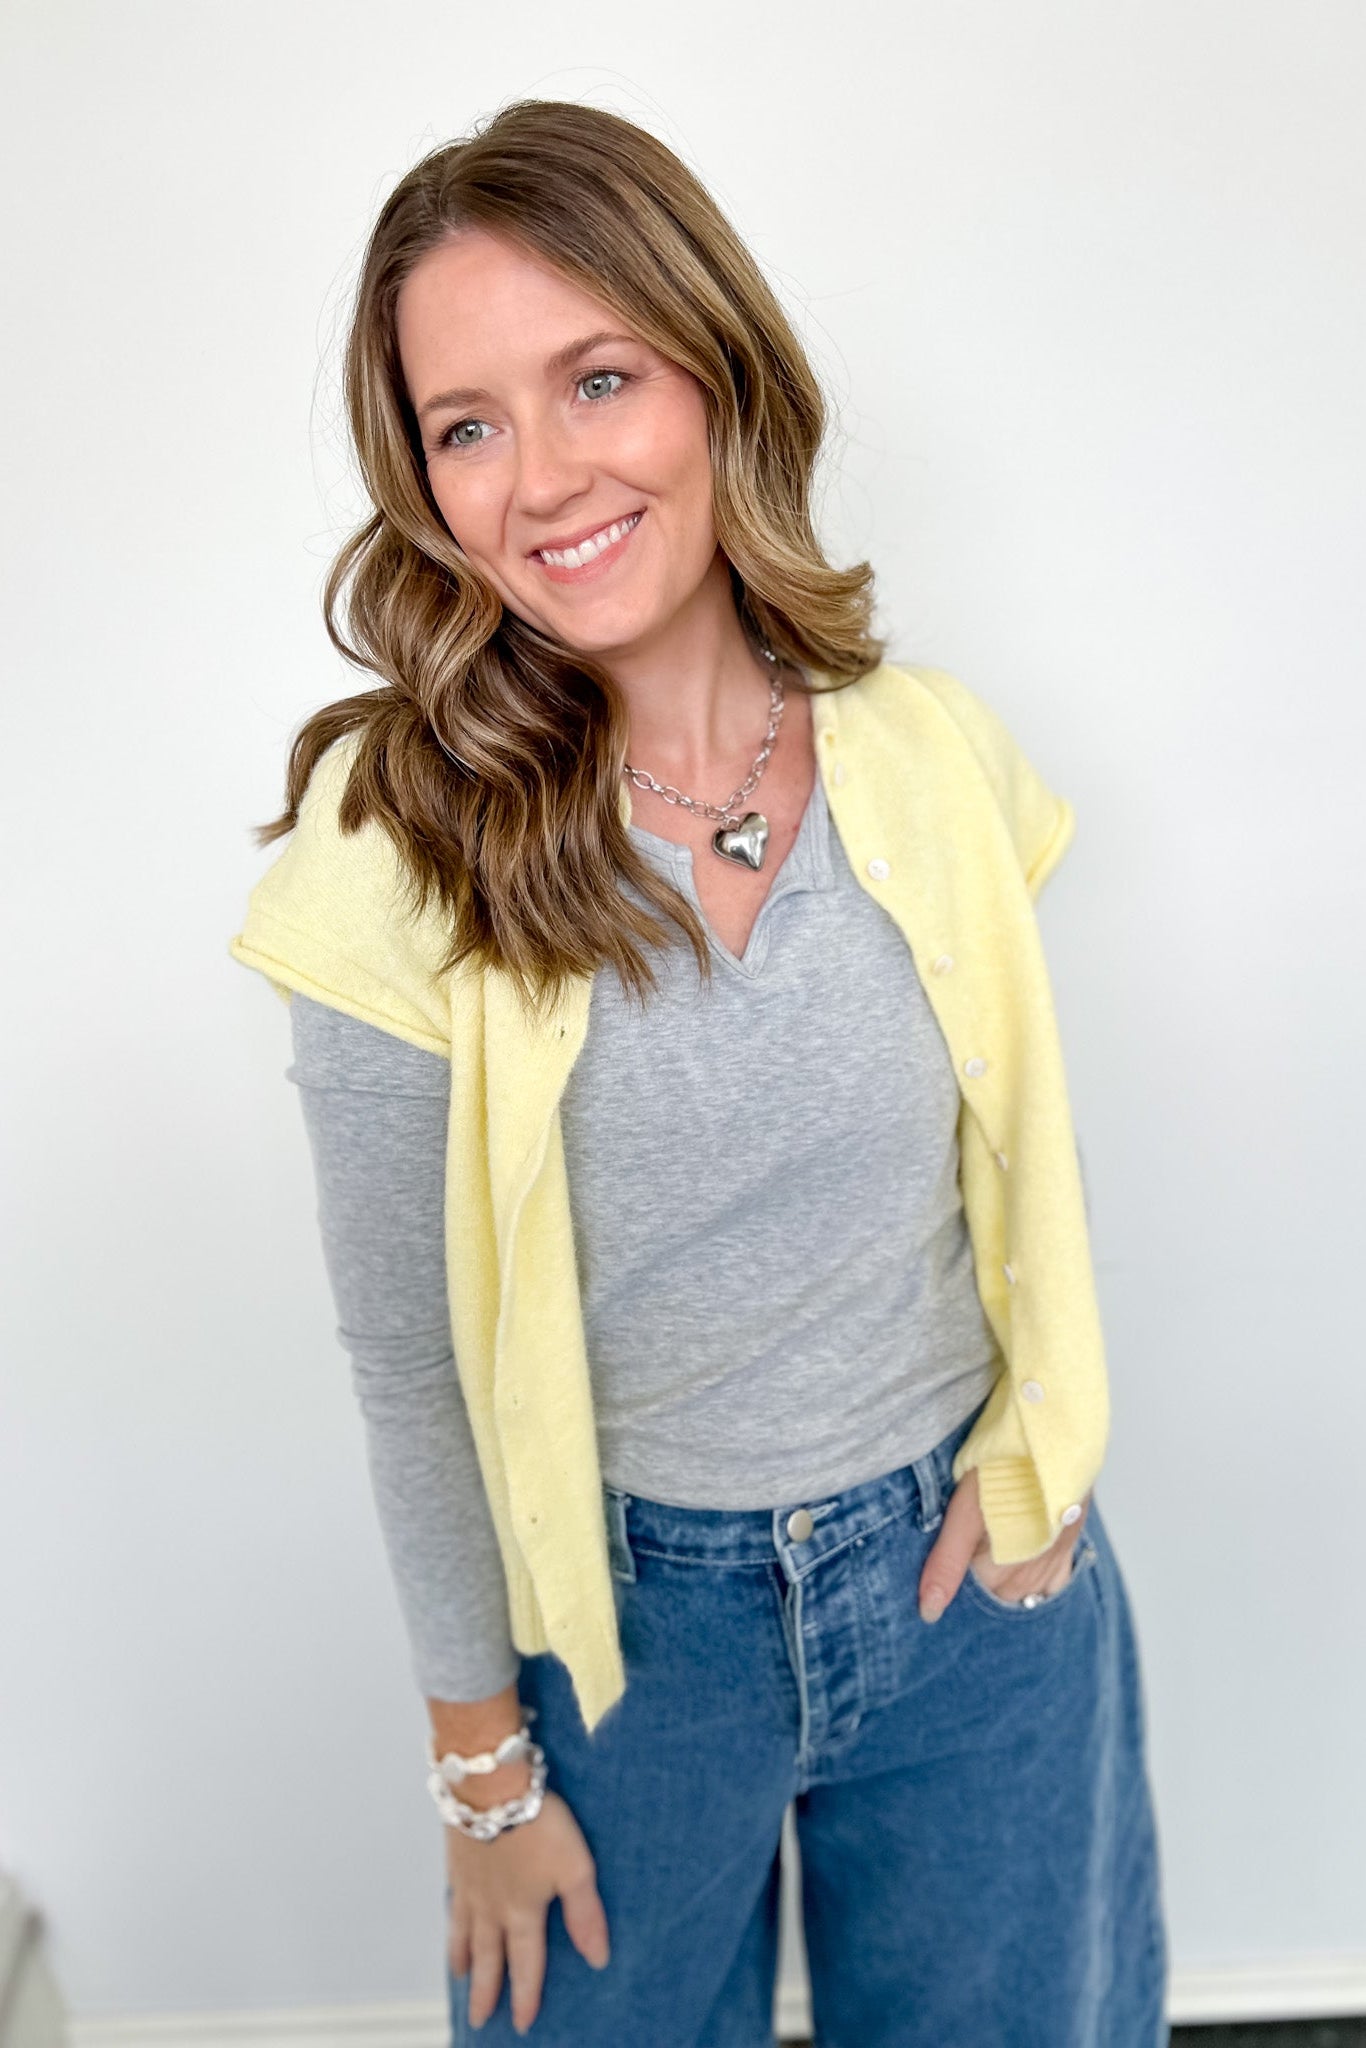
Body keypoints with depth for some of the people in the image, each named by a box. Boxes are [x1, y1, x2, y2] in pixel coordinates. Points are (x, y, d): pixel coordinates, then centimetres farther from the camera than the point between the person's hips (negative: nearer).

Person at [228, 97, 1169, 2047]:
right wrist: (484, 1760, -2)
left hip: (979, 1577, 3)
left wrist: (1040, 1448, -5)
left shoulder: (932, 754, -10)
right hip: (625, 1611, -2)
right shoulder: (397, 853, -19)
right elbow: (410, 1365, -10)